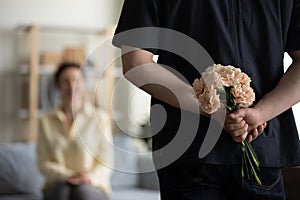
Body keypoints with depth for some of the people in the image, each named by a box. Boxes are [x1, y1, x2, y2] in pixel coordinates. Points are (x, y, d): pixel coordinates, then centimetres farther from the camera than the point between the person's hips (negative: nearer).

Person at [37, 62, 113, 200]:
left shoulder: (100, 118, 4)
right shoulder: (46, 121, 8)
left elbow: (106, 162, 1)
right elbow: (44, 163, 5)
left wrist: (90, 177, -21)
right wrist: (69, 175, -15)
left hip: (94, 187, -1)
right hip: (58, 186, 1)